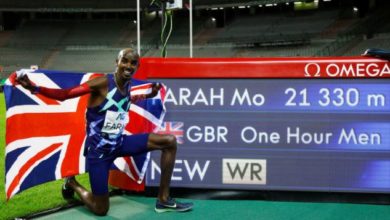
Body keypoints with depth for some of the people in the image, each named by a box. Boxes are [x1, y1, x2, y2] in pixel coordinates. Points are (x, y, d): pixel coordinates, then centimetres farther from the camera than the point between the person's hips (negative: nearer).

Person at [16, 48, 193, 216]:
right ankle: (72, 184, 34)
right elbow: (64, 94, -24)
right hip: (99, 150, -7)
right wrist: (33, 87, -36)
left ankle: (163, 200, 4)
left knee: (170, 141, -4)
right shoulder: (103, 83, -21)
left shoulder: (128, 85, 0)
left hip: (119, 143, 7)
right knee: (100, 210, 2)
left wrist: (149, 95, 17)